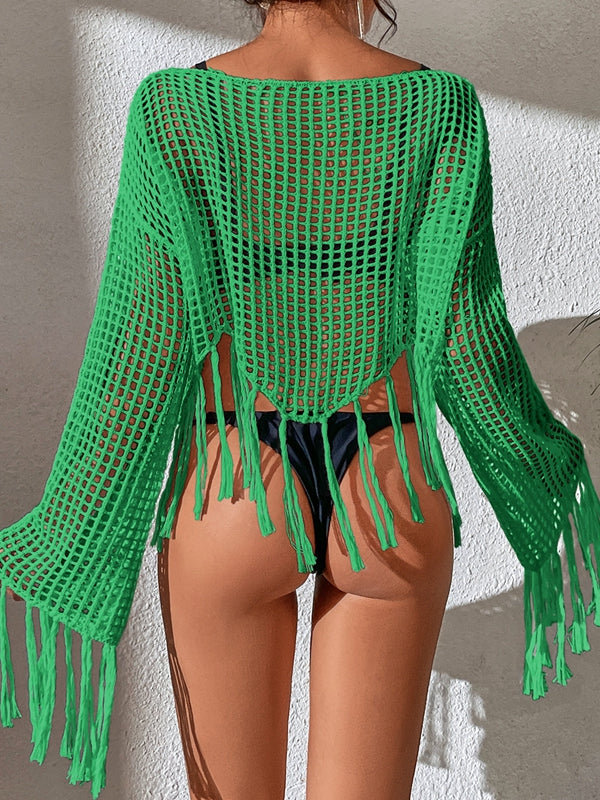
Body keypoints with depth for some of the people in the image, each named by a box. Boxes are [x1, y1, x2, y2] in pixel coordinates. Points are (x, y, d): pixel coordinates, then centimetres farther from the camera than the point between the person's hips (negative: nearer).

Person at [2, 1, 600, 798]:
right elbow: (466, 342, -6)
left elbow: (143, 351, -11)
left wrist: (70, 541, 0)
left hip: (232, 496, 0)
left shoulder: (174, 108, -8)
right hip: (394, 497, 1)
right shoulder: (439, 106, -6)